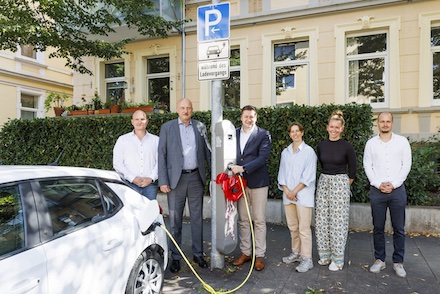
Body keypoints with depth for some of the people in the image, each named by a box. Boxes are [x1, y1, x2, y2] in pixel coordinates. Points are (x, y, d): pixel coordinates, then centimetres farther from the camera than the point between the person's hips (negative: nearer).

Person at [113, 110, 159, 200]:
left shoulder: (156, 140, 13)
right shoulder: (122, 139, 12)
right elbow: (117, 164, 5)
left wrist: (151, 178, -9)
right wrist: (133, 178, -7)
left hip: (150, 184, 1)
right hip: (129, 184, 0)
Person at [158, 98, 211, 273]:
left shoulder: (200, 127, 8)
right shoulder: (167, 127, 1)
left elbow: (207, 151, 11)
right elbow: (162, 155, -2)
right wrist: (162, 181, -8)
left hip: (196, 177, 2)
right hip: (176, 178, -2)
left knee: (197, 218, 11)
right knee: (175, 219, 7)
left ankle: (198, 254, 25)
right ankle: (175, 257, 21)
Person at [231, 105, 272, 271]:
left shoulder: (263, 135, -3)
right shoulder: (234, 134, 10)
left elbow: (263, 157, -14)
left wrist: (243, 168, -20)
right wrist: (233, 170, -3)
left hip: (258, 182, -4)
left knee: (259, 220, 4)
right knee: (243, 220, 12)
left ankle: (259, 256, 17)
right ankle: (245, 252, 26)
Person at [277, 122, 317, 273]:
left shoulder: (308, 151, -3)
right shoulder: (285, 152, 12)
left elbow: (309, 175, -8)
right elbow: (282, 173, 10)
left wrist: (295, 191, -11)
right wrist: (286, 190, -4)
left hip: (303, 194, -5)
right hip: (288, 194, 5)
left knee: (304, 228, -5)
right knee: (292, 226, 12)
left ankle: (307, 259, 3)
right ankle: (296, 252, 26)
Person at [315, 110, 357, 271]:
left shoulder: (347, 146, -7)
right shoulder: (321, 145, 5)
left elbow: (352, 170, 2)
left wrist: (344, 185, 9)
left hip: (340, 184, -4)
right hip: (323, 182, 5)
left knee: (338, 221, -1)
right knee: (322, 219, 7)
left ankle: (338, 259, 12)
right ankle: (325, 254, 21)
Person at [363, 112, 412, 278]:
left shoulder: (402, 141, 4)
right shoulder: (371, 143, 6)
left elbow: (406, 165, 0)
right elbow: (367, 166, 3)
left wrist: (394, 184, -9)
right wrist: (378, 184, -8)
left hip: (397, 190, 0)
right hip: (377, 190, 1)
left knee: (399, 229, 6)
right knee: (378, 228, 7)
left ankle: (398, 262, 19)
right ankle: (379, 260, 19)